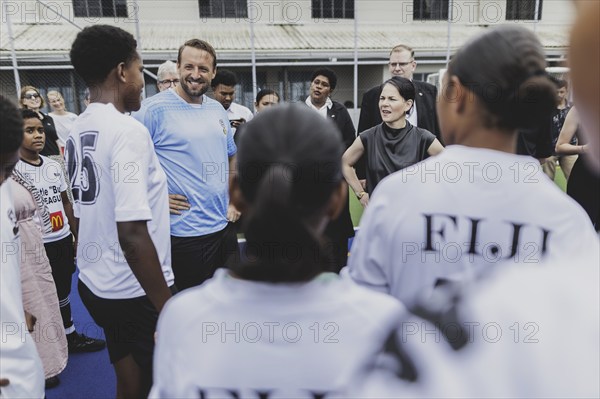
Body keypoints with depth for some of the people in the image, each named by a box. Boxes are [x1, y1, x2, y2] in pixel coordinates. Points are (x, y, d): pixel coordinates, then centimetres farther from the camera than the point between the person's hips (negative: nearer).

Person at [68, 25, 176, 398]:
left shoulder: (78, 130, 5)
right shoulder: (128, 131, -21)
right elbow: (132, 235, -27)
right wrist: (167, 309, -21)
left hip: (95, 283, 8)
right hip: (135, 292, -8)